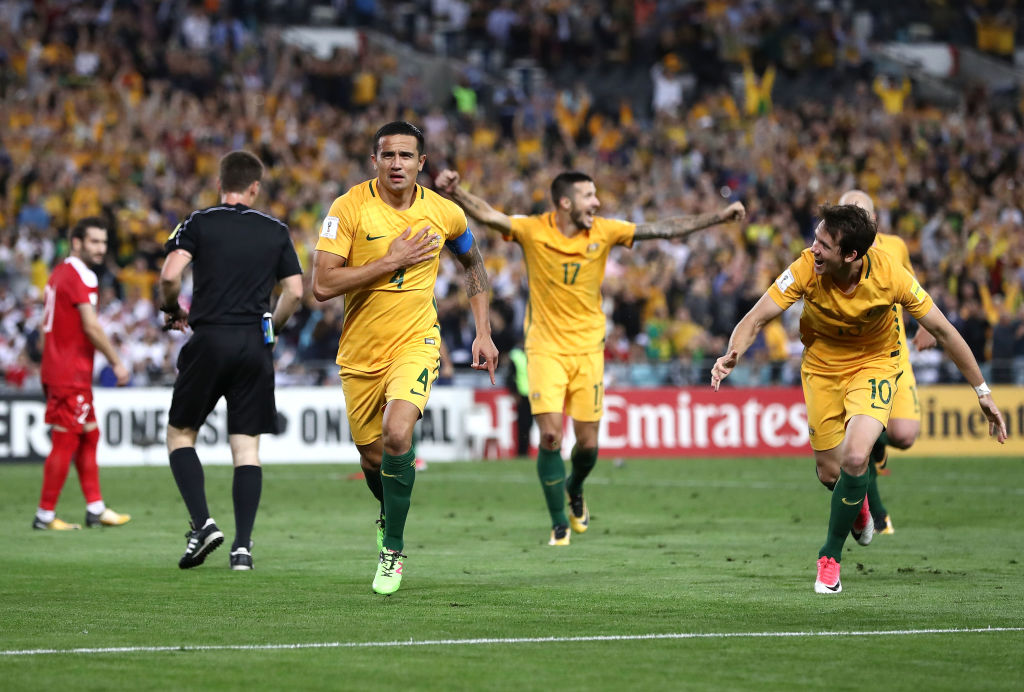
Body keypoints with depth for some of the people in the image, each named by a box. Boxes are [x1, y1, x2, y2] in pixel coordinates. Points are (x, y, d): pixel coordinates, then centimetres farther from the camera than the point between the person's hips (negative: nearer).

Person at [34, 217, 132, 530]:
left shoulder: (59, 274, 15)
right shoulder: (78, 277, -15)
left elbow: (46, 326, 19)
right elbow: (91, 327, -18)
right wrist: (117, 363, -11)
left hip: (57, 371, 10)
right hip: (70, 375, -10)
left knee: (89, 437, 13)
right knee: (65, 443, -5)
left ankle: (96, 509, 16)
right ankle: (45, 515, -1)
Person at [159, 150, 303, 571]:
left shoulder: (198, 223, 1)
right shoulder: (276, 231, 9)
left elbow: (170, 274, -10)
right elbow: (295, 291, 5)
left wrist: (171, 310, 9)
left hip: (209, 340, -2)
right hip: (255, 347, 2)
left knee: (181, 434, 12)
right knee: (247, 447, 4)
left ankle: (202, 523, -6)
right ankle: (242, 546, -4)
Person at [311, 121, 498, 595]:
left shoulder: (443, 213, -3)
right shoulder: (350, 208, -12)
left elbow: (472, 263, 18)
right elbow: (322, 285, -19)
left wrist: (483, 332, 11)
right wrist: (392, 260, -21)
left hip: (415, 342, -1)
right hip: (360, 353, 1)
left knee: (397, 433, -26)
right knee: (372, 458, 11)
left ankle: (392, 550, -11)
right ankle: (389, 516, 48)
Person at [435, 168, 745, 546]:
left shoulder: (604, 231, -3)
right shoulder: (532, 230, -9)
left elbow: (665, 229, -1)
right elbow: (487, 214, -22)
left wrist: (719, 216, -3)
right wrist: (455, 192, -41)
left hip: (588, 349, 2)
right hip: (545, 348, -2)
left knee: (588, 443, 3)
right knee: (550, 436, -12)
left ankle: (574, 489, 39)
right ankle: (560, 524, 4)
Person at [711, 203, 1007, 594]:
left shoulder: (889, 275, -28)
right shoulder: (806, 269, -27)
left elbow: (942, 331, -17)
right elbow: (756, 319, -24)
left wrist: (982, 391, -13)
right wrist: (731, 356, -46)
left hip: (874, 362, -2)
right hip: (822, 365, 2)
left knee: (855, 459, -23)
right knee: (830, 474, 6)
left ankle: (831, 555, -2)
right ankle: (857, 505, 45)